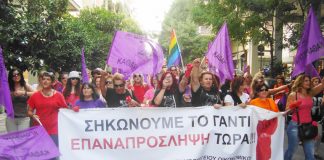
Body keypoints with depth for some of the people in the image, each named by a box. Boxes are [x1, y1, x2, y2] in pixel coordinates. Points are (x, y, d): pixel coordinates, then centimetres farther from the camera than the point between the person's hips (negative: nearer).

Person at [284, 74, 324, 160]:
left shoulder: (311, 93, 6)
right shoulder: (293, 95, -7)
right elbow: (287, 111, -5)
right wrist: (293, 106, -24)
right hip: (295, 126, -5)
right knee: (291, 150, 7)